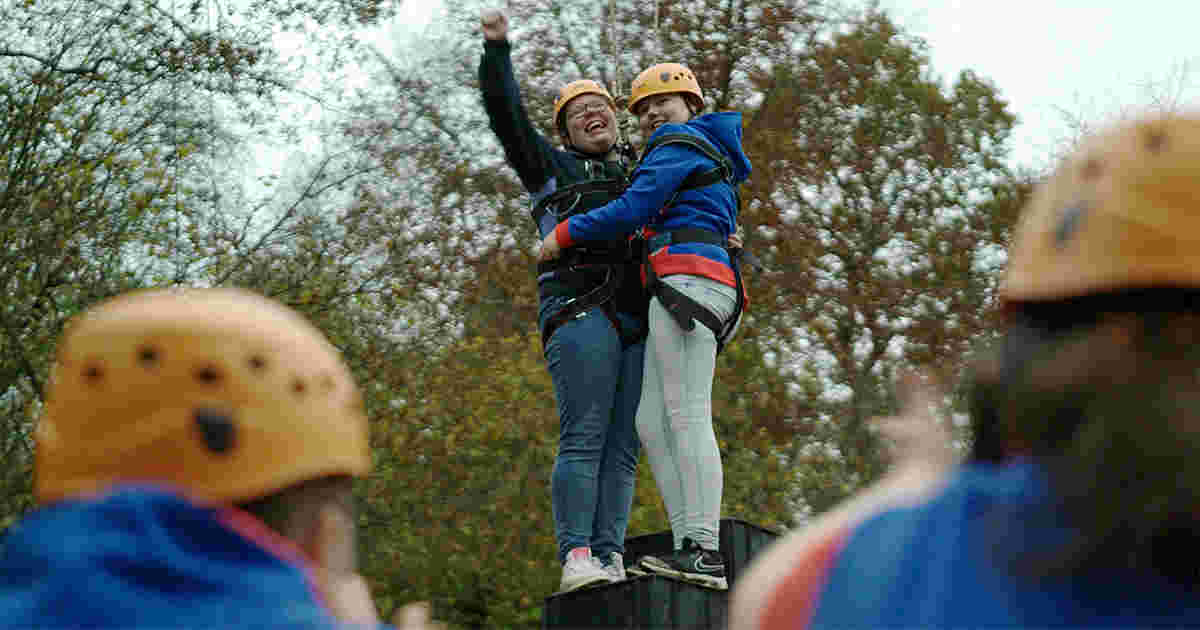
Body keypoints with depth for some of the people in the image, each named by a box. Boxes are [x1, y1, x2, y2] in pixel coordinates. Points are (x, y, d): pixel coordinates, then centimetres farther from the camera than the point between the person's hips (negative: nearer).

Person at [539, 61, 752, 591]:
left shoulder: (678, 145, 3)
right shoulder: (715, 161, 33)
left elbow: (633, 209, -6)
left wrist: (563, 234, 4)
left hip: (685, 279, -10)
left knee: (686, 414, -17)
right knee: (652, 423, 2)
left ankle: (704, 552, -26)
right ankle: (689, 547, -7)